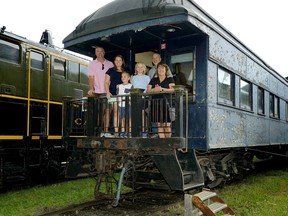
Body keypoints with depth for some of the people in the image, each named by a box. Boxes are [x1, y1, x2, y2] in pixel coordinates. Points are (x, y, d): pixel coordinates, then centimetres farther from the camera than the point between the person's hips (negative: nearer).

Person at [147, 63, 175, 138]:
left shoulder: (170, 79, 10)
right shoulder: (153, 80, 19)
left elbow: (172, 89, -6)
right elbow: (148, 90, 11)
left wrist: (162, 89, -18)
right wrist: (154, 89, -10)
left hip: (166, 104, -3)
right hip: (156, 105, 3)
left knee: (167, 125, -8)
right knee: (159, 125, 1)